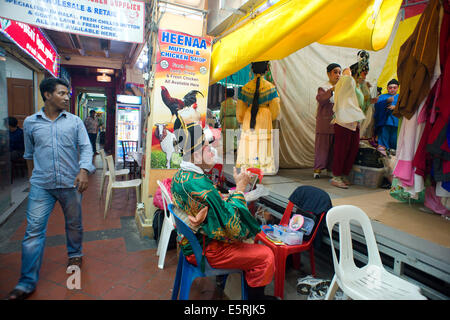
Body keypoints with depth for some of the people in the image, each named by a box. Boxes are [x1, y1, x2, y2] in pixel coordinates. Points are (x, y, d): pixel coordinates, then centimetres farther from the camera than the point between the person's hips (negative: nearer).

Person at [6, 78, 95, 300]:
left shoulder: (75, 121, 2)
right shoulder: (30, 122, 6)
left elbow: (86, 148, -4)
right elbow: (29, 153, 17)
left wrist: (84, 170, -20)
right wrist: (33, 177, 20)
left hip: (70, 184, 0)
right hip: (41, 186, 1)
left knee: (74, 224, 13)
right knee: (33, 231, 0)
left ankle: (75, 254, 39)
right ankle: (27, 282, 11)